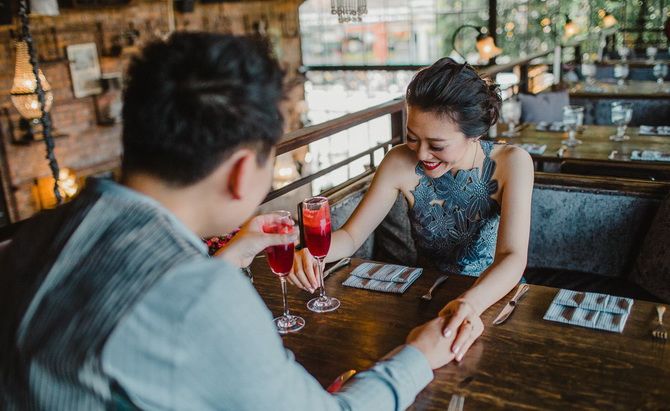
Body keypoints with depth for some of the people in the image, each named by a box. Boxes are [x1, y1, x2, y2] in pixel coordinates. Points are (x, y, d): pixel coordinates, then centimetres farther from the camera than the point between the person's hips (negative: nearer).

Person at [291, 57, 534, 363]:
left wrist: (471, 303, -48)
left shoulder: (510, 163, -17)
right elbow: (351, 235, -6)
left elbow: (512, 257, -27)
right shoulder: (401, 163, -12)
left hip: (492, 297, -2)